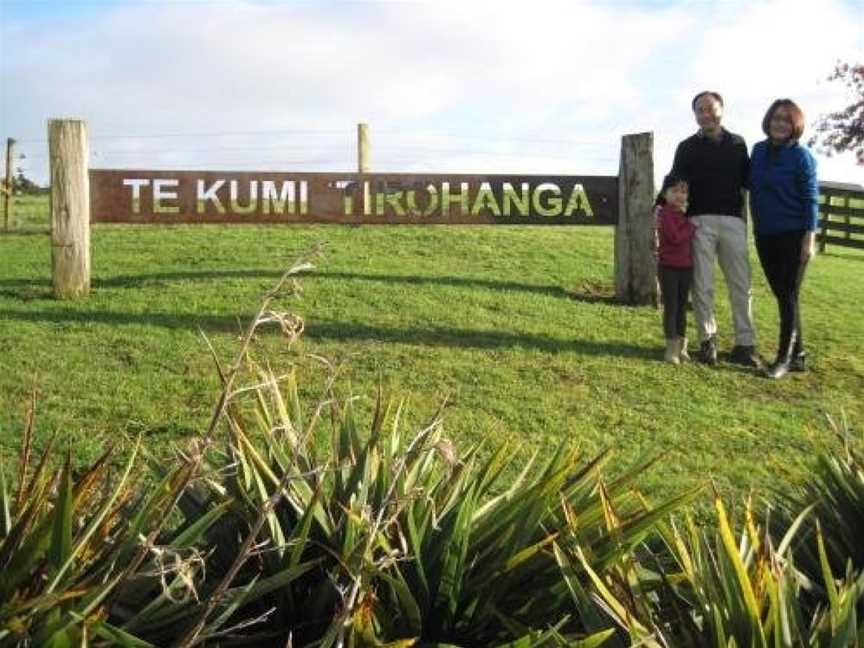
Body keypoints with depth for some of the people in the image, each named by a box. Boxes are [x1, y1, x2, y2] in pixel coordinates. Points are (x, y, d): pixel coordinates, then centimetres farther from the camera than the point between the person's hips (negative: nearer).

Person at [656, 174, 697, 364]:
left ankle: (681, 346, 20)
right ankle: (672, 348, 0)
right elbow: (675, 237, -20)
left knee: (682, 307, 12)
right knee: (671, 307, -3)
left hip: (686, 267, 7)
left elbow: (689, 238, 14)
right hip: (668, 268, -7)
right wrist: (692, 226, -10)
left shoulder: (684, 214, 14)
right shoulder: (665, 213, -10)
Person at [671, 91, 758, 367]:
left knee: (741, 284, 0)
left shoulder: (737, 143, 14)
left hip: (733, 221, 1)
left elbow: (747, 179, 16)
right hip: (700, 222, -1)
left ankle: (744, 344, 3)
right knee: (702, 285, -1)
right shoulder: (687, 147, 9)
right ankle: (707, 340, 7)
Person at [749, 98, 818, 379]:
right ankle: (798, 355, 18)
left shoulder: (801, 156, -7)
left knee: (788, 296, -3)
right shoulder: (759, 150, 8)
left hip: (793, 235, -6)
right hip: (764, 235, 6)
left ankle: (784, 357, 3)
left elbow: (811, 198, -9)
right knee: (781, 295, 9)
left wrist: (809, 237, -15)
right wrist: (755, 226, 10)